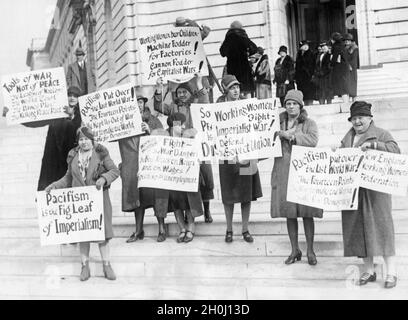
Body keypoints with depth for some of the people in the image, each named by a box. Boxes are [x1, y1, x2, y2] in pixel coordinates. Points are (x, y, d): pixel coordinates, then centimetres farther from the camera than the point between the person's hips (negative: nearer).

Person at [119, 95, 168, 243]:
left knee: (155, 194, -6)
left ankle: (162, 229, 4)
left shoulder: (153, 120, 8)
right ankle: (138, 231, 14)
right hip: (132, 165, 2)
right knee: (136, 195, 5)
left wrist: (150, 131, -14)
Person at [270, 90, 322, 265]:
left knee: (307, 213, 0)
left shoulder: (309, 123, 5)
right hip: (283, 173, 3)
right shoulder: (279, 123, 14)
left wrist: (290, 135, -16)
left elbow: (313, 140, -15)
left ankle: (310, 251, 14)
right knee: (289, 213, 6)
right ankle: (295, 251, 19)